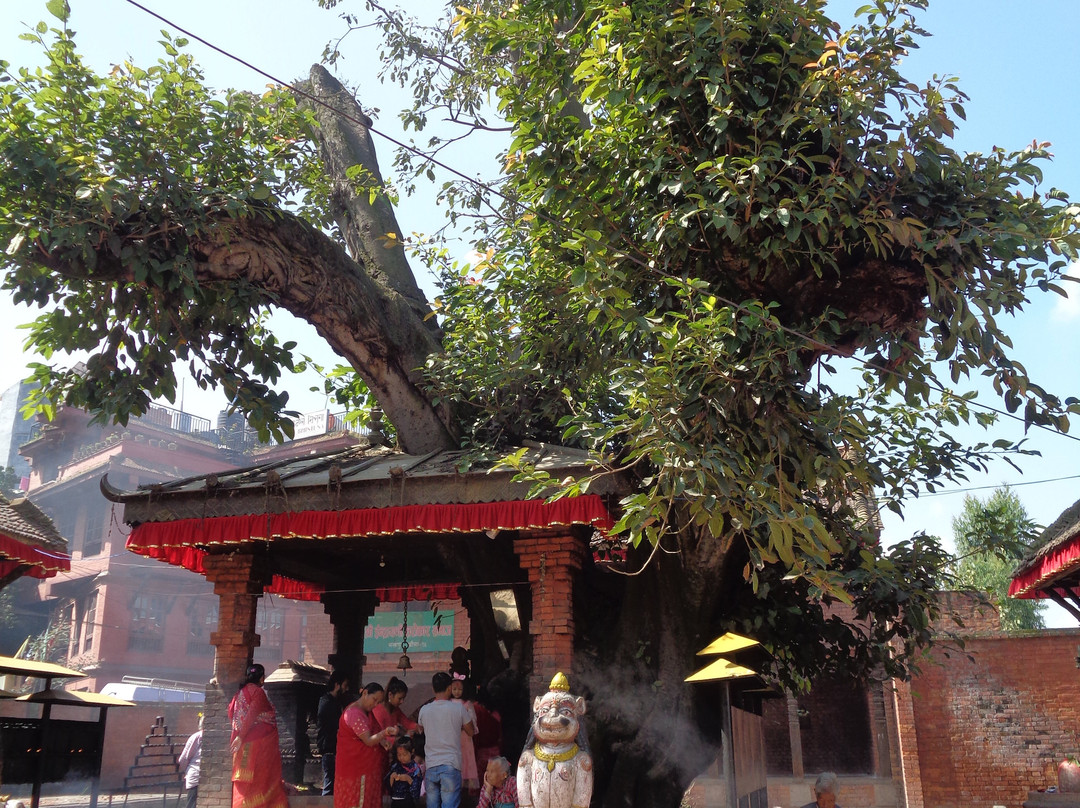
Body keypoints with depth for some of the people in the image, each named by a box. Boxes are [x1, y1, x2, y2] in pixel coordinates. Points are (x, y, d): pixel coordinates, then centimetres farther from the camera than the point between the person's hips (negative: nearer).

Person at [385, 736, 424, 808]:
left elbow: (416, 788, -8)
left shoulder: (415, 768, -5)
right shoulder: (395, 766, 8)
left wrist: (409, 779, -21)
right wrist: (391, 777, -12)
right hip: (395, 802, 5)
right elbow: (389, 788, 6)